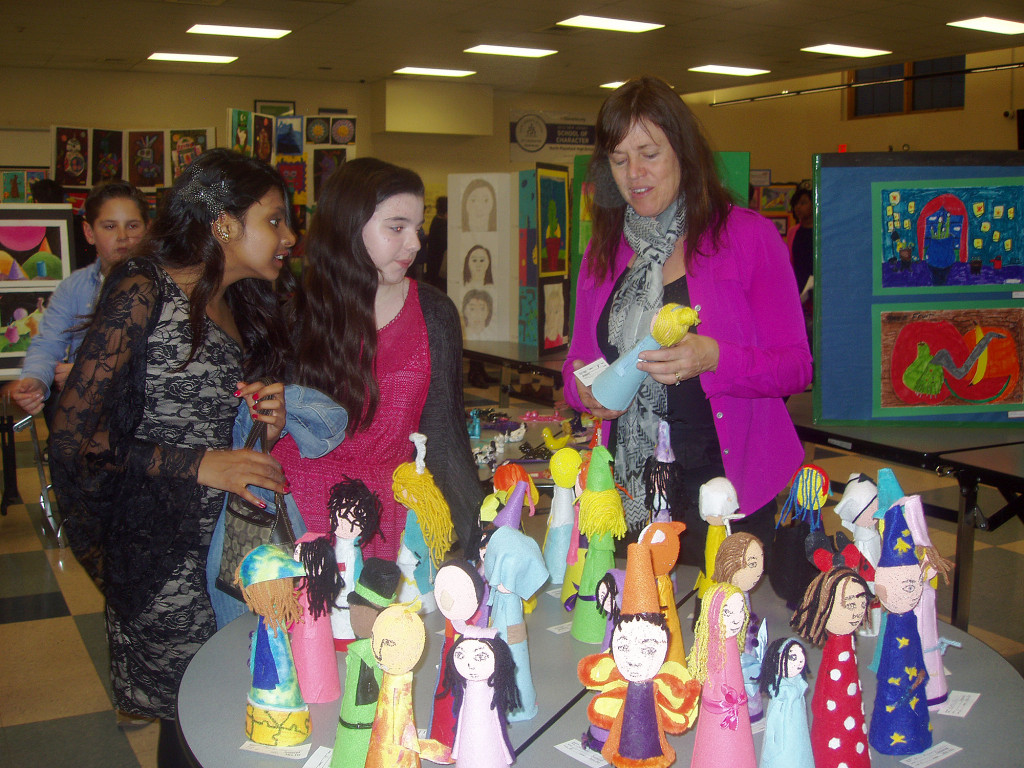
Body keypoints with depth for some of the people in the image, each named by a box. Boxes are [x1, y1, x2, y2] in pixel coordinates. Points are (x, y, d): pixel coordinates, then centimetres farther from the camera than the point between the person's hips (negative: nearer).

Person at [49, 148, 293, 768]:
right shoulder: (145, 293, -10)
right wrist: (200, 466, -18)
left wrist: (272, 419, 2)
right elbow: (75, 437, -13)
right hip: (167, 559, -6)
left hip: (238, 547, 7)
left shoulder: (243, 309, 13)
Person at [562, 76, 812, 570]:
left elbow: (796, 367, -6)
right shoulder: (602, 252, 9)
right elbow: (577, 360, 16)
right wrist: (584, 390, -7)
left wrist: (713, 359, -23)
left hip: (722, 484, -3)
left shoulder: (749, 236, -3)